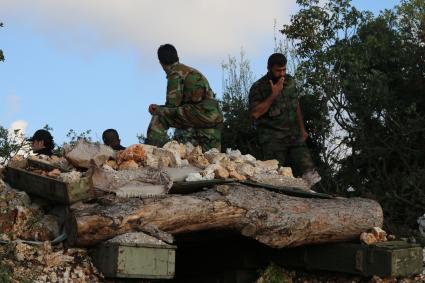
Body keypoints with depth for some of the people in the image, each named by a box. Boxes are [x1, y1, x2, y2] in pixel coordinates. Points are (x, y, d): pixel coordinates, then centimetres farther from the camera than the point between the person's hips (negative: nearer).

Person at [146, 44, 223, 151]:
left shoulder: (175, 73, 0)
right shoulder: (191, 71, 27)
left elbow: (173, 104, -5)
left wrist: (157, 109, 13)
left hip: (200, 113, -8)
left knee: (159, 118, -10)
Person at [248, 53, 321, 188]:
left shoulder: (290, 81, 11)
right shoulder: (258, 88, -5)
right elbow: (255, 113, -17)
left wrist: (302, 129, 22)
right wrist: (273, 95, -17)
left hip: (294, 135, 5)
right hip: (272, 140, -4)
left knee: (309, 174, -7)